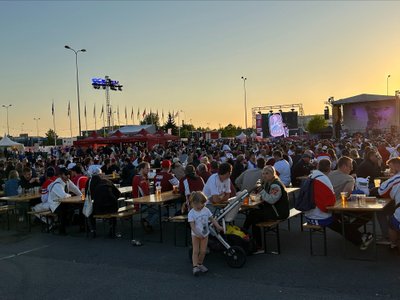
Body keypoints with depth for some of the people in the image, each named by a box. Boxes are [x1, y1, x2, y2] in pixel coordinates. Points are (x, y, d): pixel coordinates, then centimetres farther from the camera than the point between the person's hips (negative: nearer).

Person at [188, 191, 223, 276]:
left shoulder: (206, 210, -4)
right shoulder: (191, 213, -19)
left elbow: (212, 219, 4)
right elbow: (192, 226, -22)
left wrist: (218, 226, -6)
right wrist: (198, 234, -31)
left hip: (205, 234, 4)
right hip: (196, 235, -4)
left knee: (203, 251, 9)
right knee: (196, 251, -5)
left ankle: (200, 264, 27)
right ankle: (195, 266, -6)